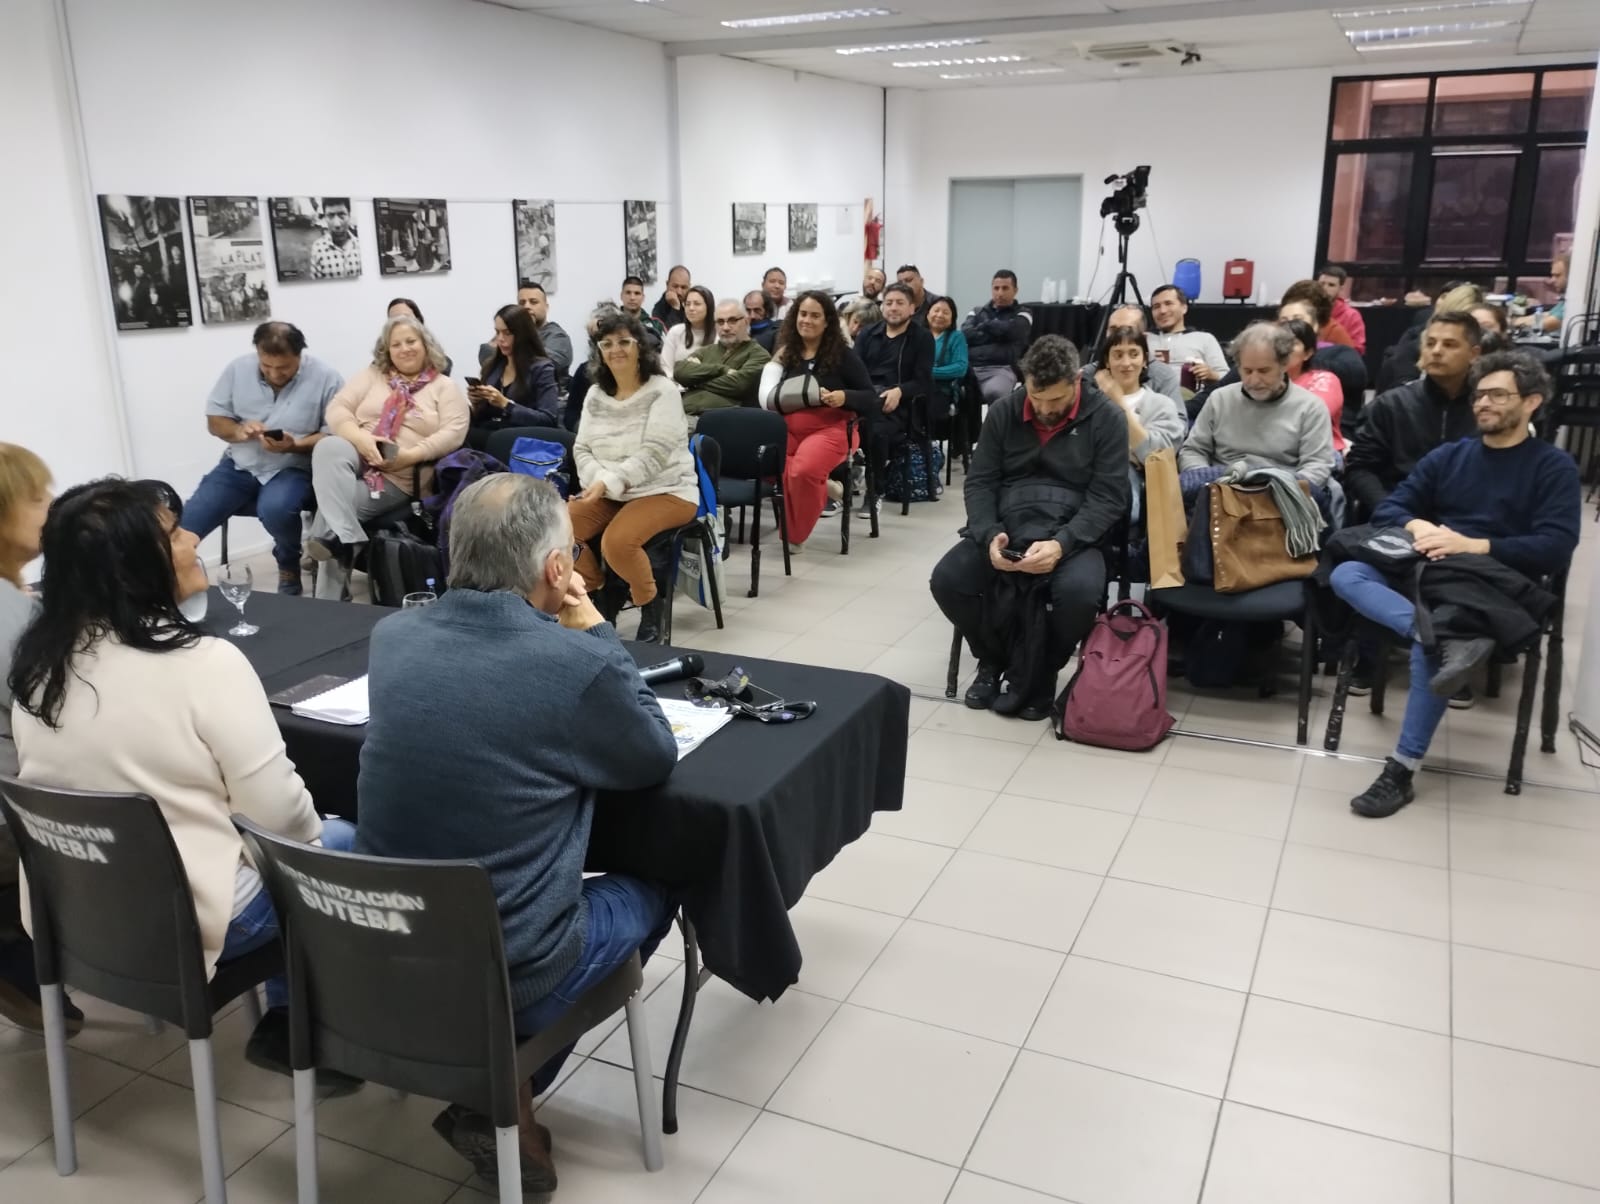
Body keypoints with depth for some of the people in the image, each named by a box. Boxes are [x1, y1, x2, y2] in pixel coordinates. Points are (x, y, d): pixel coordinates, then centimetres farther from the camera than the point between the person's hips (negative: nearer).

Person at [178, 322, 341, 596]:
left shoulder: (325, 378, -10)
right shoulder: (238, 369, 1)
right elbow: (215, 420, 7)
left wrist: (295, 445, -26)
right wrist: (238, 430, -15)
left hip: (294, 468, -3)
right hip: (239, 465, 4)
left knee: (275, 508, -36)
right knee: (184, 527, -14)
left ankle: (289, 567, -4)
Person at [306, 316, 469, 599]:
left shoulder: (445, 387, 9)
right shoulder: (372, 375, 16)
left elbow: (454, 433, -6)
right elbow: (337, 409, 6)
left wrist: (410, 455, -19)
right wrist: (360, 438, -16)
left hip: (400, 476, -3)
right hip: (356, 456, 3)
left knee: (332, 506, -27)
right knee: (329, 447, -33)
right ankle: (343, 538, -39)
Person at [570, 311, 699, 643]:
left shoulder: (662, 390, -10)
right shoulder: (595, 394, 9)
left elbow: (653, 455, -20)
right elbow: (582, 449, 5)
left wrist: (610, 483, -30)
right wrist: (598, 481, -16)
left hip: (664, 492, -6)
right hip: (609, 493, 6)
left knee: (617, 541, -32)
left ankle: (651, 606, -5)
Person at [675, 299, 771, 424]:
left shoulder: (758, 354, 10)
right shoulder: (706, 351, 25)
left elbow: (739, 384, -8)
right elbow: (680, 371, 7)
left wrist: (697, 381, 5)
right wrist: (721, 370, -2)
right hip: (686, 416, 5)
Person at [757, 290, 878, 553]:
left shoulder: (843, 355, 5)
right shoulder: (785, 353, 13)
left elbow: (872, 400, 1)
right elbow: (766, 398, 9)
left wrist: (844, 397, -17)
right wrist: (774, 363, -3)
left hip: (829, 428, -3)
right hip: (787, 427, 3)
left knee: (803, 471, -33)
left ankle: (795, 534, -7)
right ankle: (818, 486, -6)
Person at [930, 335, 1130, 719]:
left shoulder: (1106, 417, -3)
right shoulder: (1003, 413, 7)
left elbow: (1109, 497, -8)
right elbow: (979, 482, 5)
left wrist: (1061, 543, -24)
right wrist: (990, 535, -15)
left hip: (1073, 532, -3)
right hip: (1005, 527, 3)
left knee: (1079, 592, -35)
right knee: (946, 580, -22)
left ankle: (1039, 672, -4)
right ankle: (994, 658, 8)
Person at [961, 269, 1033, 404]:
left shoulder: (1022, 315, 17)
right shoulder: (977, 312, 26)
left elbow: (1009, 330, -5)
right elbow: (966, 334, 6)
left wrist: (984, 325, 10)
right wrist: (997, 333, 3)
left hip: (1001, 369, -3)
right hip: (970, 367, 3)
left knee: (994, 393, -39)